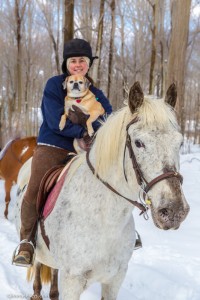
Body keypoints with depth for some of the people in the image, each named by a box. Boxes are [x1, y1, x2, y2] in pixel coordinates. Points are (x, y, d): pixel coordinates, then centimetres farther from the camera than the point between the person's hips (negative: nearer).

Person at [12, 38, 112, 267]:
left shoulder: (96, 94, 12)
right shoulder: (55, 85, 1)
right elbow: (56, 122, -11)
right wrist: (87, 129, -17)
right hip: (51, 147, -3)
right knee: (35, 190, -20)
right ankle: (27, 241, -1)